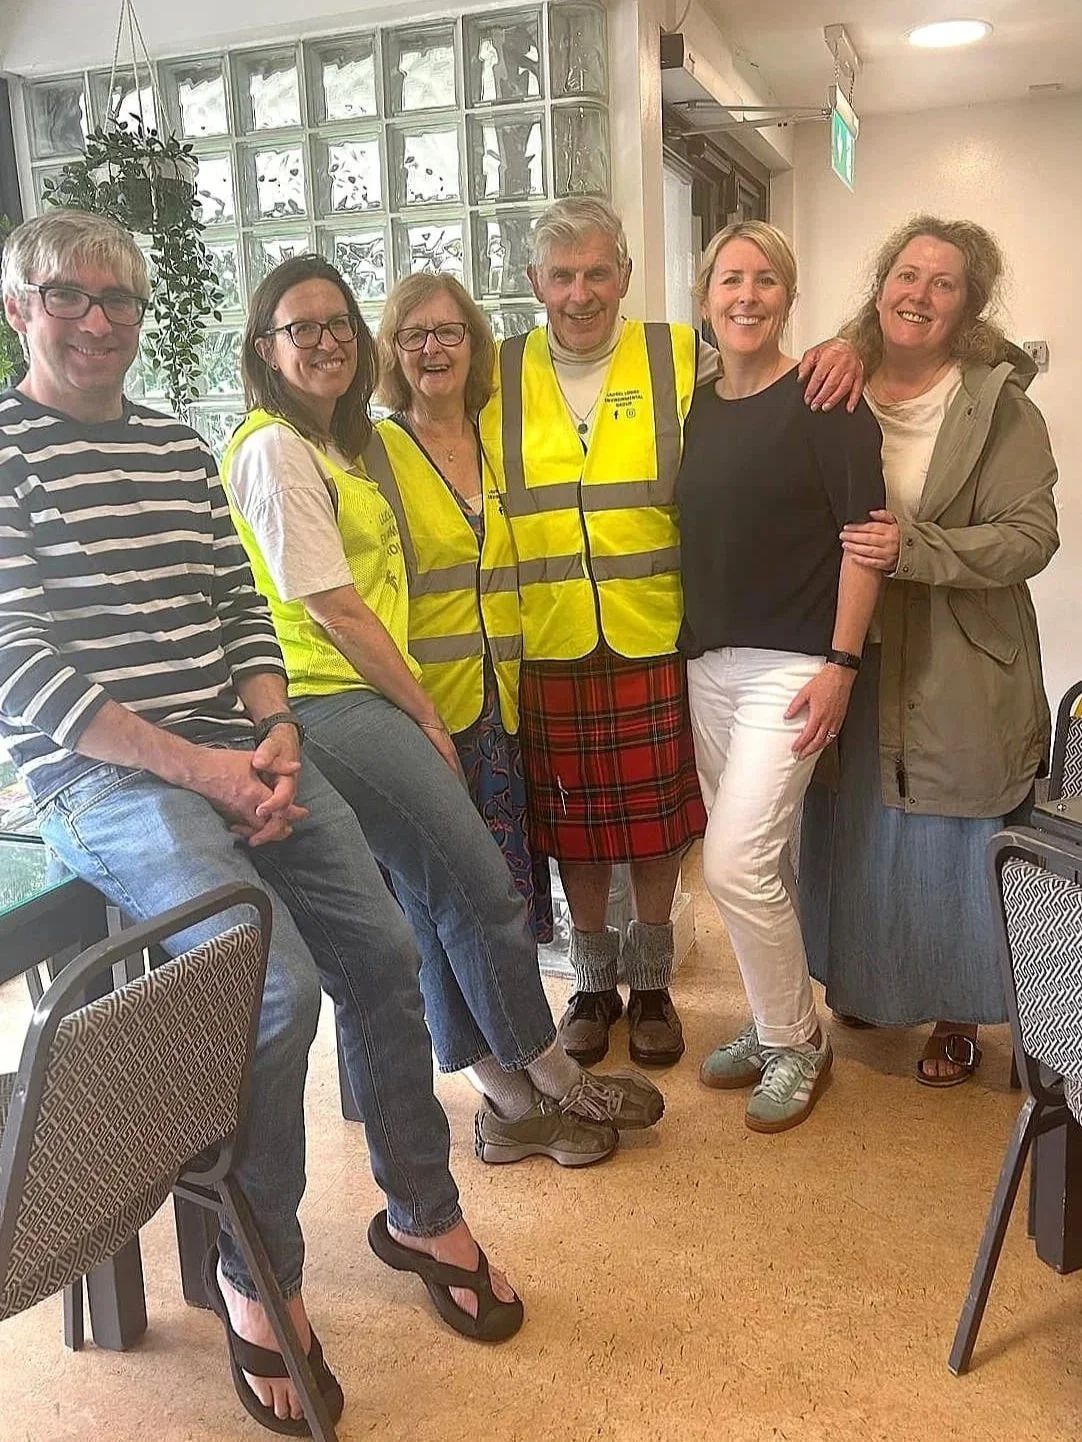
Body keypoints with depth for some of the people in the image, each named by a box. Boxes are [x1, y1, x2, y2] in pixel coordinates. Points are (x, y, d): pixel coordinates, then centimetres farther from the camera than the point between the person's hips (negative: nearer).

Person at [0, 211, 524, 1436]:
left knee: (382, 954, -2)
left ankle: (423, 1212, 22)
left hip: (235, 755, 6)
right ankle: (254, 1268, 3)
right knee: (279, 986, -23)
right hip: (100, 776, -6)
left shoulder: (181, 449, 15)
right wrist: (194, 768, -17)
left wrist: (271, 733, -5)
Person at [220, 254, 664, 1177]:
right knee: (487, 890, -7)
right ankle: (558, 1086, 10)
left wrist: (420, 713, 10)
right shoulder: (273, 449, -9)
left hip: (369, 698, 9)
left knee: (438, 903, 8)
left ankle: (512, 1105, 17)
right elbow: (336, 609, -13)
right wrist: (429, 718, -7)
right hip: (332, 705, -9)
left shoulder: (339, 444, 20)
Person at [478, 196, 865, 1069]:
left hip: (657, 643, -1)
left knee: (657, 821, 10)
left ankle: (651, 982, 32)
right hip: (546, 650, 1)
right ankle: (594, 982, 33)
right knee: (573, 825, 12)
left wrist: (835, 352, -9)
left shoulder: (681, 359, 2)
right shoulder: (499, 377, 6)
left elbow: (776, 377, 10)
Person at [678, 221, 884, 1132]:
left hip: (792, 666, -6)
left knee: (736, 864, -11)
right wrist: (683, 646, 12)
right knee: (759, 862, 12)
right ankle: (774, 1026, 29)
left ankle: (797, 1042, 11)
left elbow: (863, 533, -11)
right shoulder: (696, 406, 11)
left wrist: (842, 661, -16)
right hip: (707, 663, 6)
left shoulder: (823, 400, -7)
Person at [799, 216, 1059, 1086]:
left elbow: (1032, 536, -13)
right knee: (858, 839, 14)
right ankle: (869, 986, 37)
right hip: (853, 666, 3)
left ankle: (957, 1015, 28)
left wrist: (913, 550, -24)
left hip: (962, 679, -3)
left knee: (954, 848, 8)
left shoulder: (1000, 405, -7)